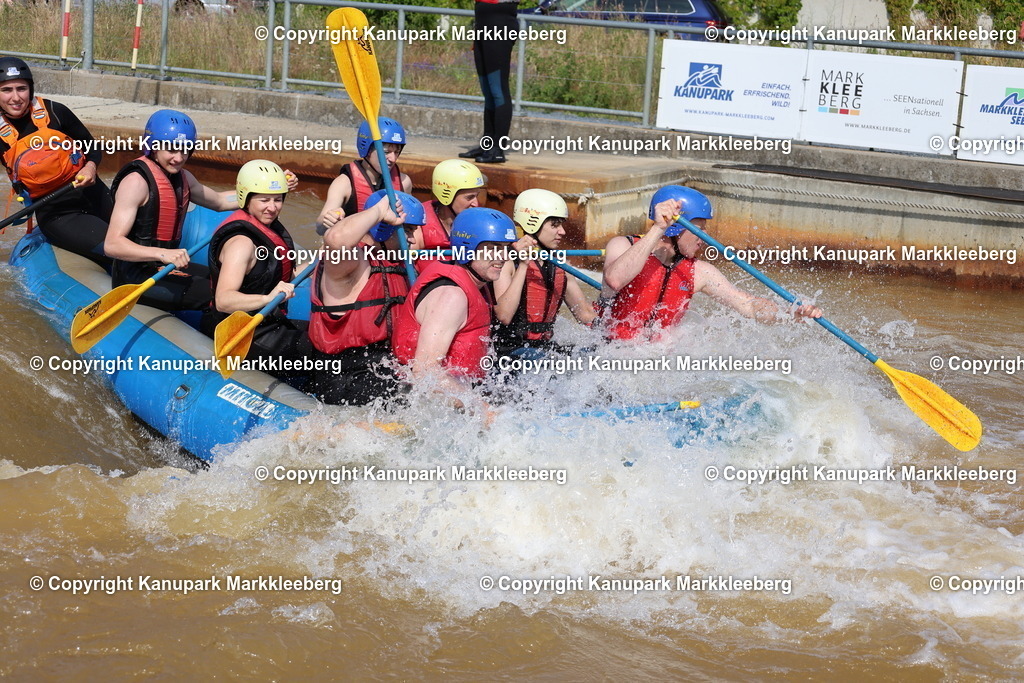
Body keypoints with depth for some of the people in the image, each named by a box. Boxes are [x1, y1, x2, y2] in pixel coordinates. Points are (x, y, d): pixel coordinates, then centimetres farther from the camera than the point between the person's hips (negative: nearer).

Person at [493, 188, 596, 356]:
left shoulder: (558, 268, 14)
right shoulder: (506, 262, -8)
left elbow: (586, 315, 20)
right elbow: (504, 316, -23)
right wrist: (523, 265, -23)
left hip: (544, 347, 7)